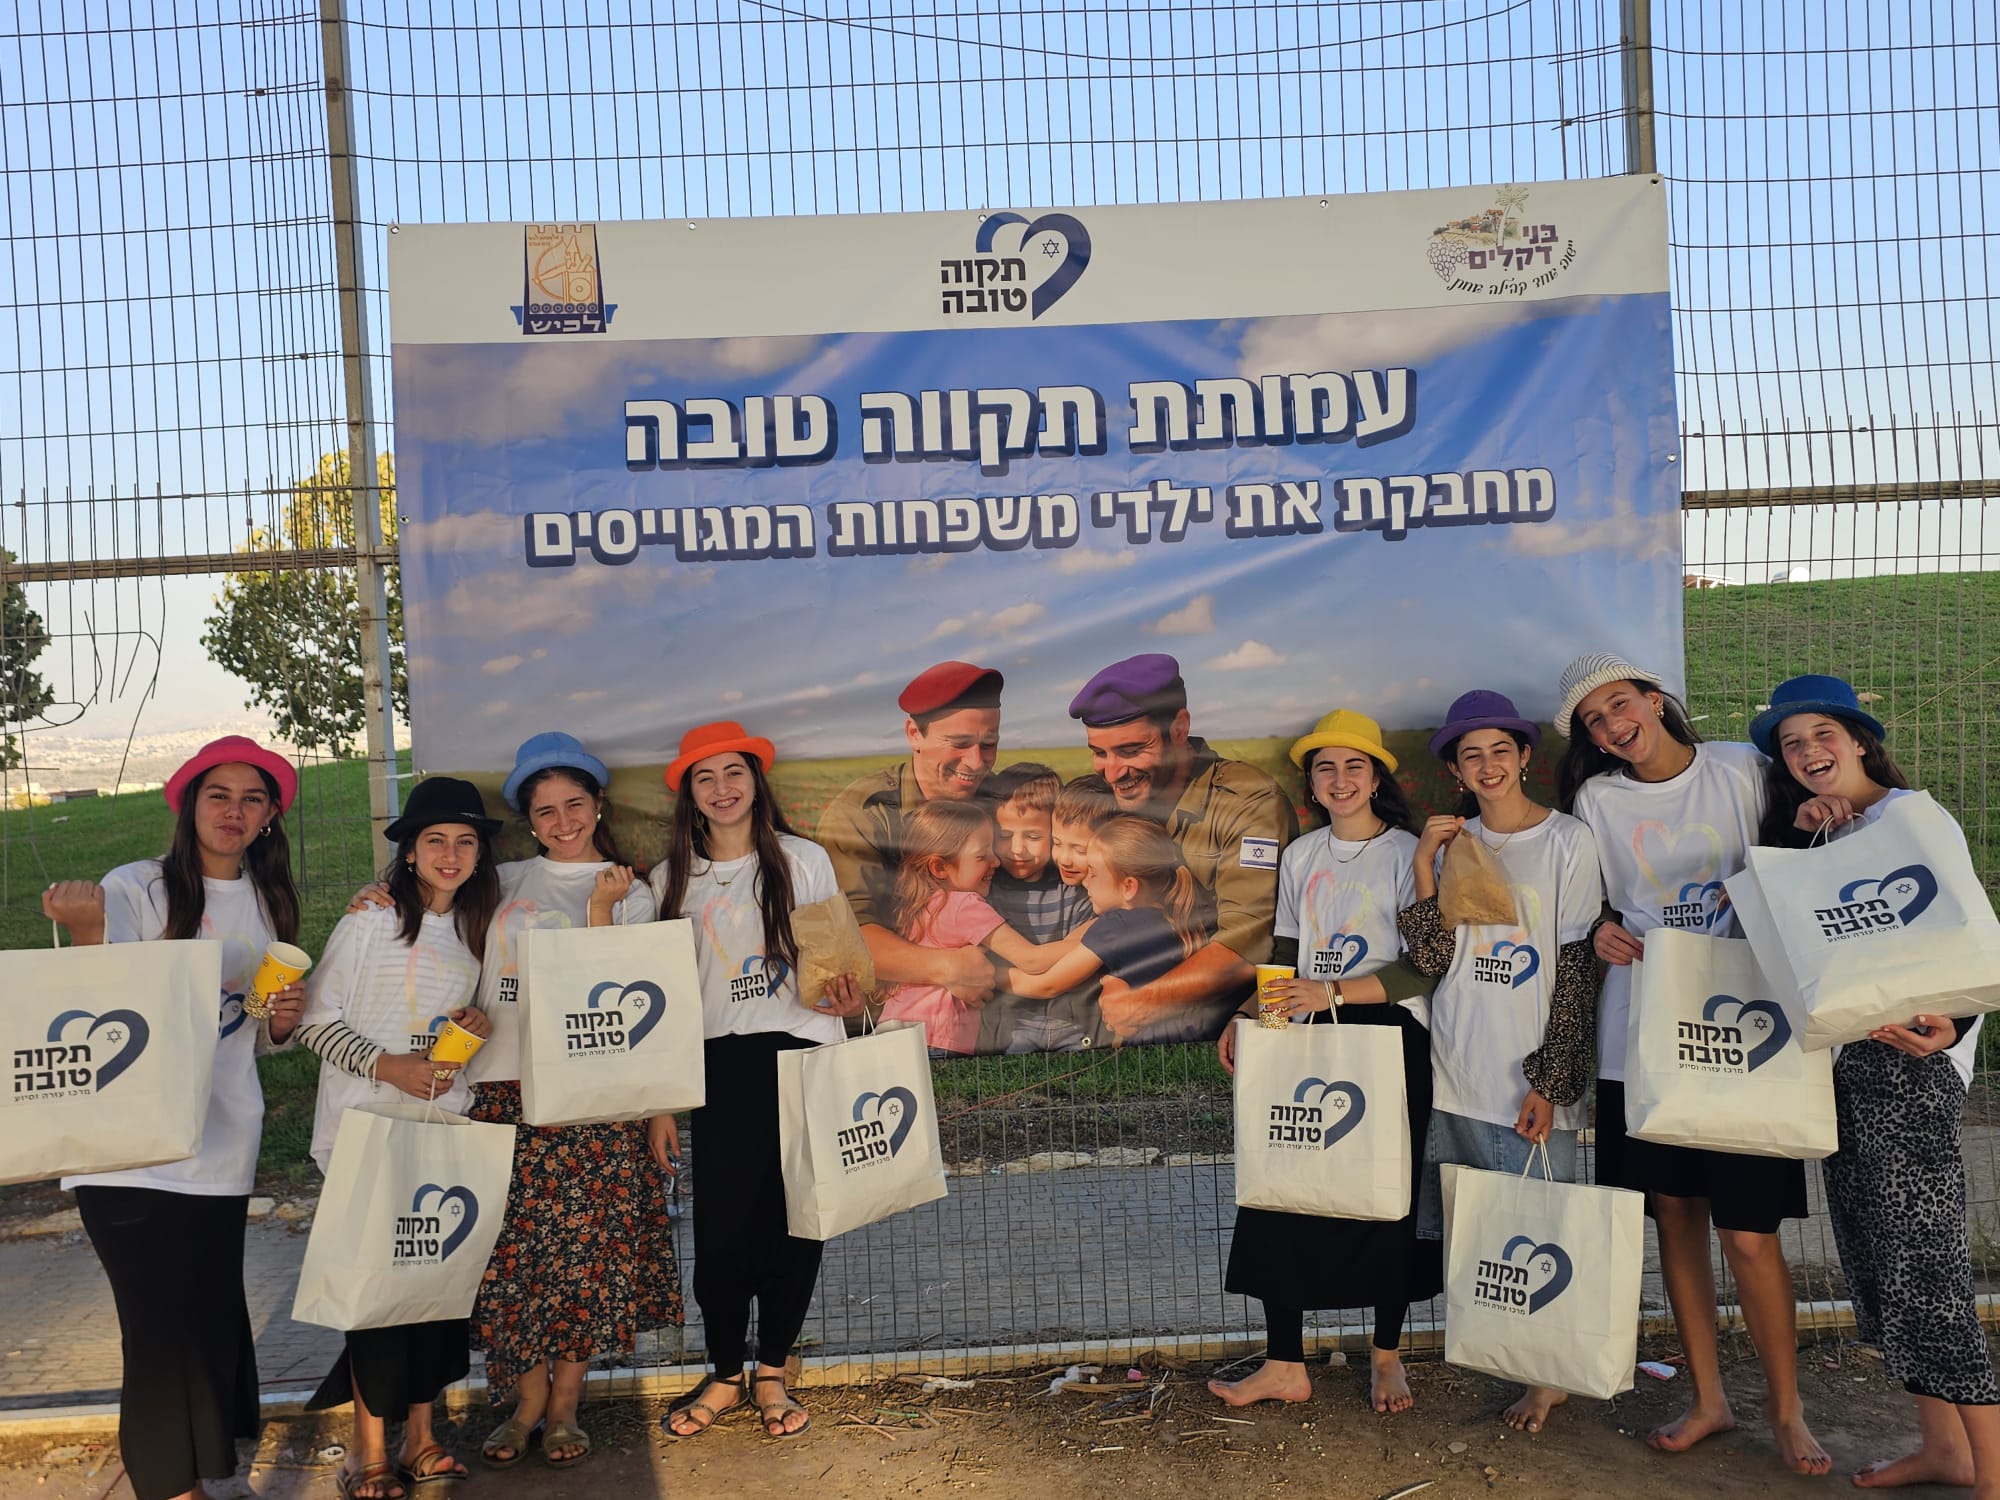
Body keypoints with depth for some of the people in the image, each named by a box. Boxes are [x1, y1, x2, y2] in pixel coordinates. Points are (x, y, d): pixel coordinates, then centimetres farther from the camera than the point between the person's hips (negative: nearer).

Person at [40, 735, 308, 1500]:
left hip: (222, 1150, 5)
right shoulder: (135, 889, -7)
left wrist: (284, 1022, -3)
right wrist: (86, 930, -31)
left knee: (213, 1318, 9)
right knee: (161, 1326, -4)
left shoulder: (270, 901, 11)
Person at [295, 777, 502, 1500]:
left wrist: (477, 1025, -2)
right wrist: (387, 1067, -21)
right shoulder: (370, 921, -8)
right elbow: (316, 1019, -10)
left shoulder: (476, 929, 10)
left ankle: (420, 1436, 23)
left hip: (444, 1128, 5)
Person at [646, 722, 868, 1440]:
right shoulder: (673, 878, 8)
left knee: (793, 1222, 4)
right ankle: (725, 1374, 21)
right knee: (721, 1227, -1)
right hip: (720, 1065, 1)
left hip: (802, 1056, 0)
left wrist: (847, 1001, -14)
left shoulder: (805, 860, 4)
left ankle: (772, 1373, 23)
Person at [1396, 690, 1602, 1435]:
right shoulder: (1449, 842, 7)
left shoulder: (1567, 842, -3)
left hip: (1530, 1080, -4)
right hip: (1455, 1072, 4)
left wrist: (1549, 1082, -9)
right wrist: (1425, 872, -9)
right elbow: (1432, 960, 1)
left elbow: (1578, 972, -5)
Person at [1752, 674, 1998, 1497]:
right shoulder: (1815, 837, 16)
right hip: (1840, 1062, 8)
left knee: (1925, 1268, -10)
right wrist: (1802, 831, -2)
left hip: (1908, 1060, -8)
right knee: (1874, 1261, 11)